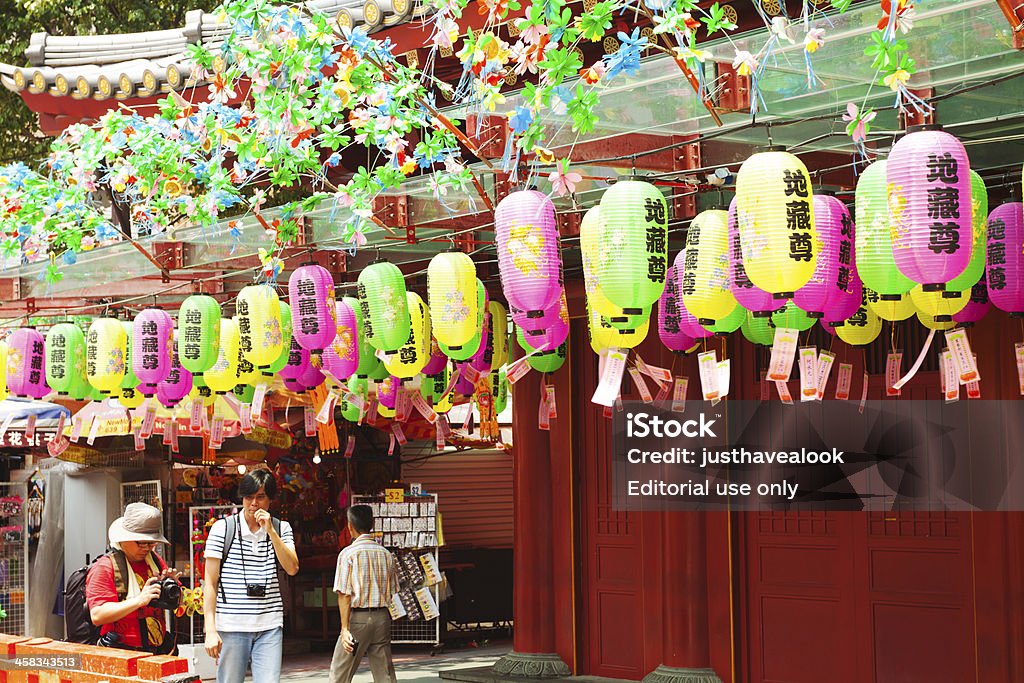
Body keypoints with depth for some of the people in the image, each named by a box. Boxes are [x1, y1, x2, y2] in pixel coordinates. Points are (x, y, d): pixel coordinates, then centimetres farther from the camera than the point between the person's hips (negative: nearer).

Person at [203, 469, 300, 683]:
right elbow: (210, 583, 0)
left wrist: (270, 531, -11)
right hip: (231, 627, -1)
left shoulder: (282, 529, 10)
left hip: (270, 627, 2)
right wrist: (210, 630, -7)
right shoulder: (222, 528, 2)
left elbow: (292, 568, -4)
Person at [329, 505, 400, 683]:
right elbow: (393, 591, 8)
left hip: (358, 617, -4)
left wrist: (345, 628, -11)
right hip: (382, 616, 4)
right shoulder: (386, 554, 7)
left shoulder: (348, 553, -7)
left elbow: (344, 594, -11)